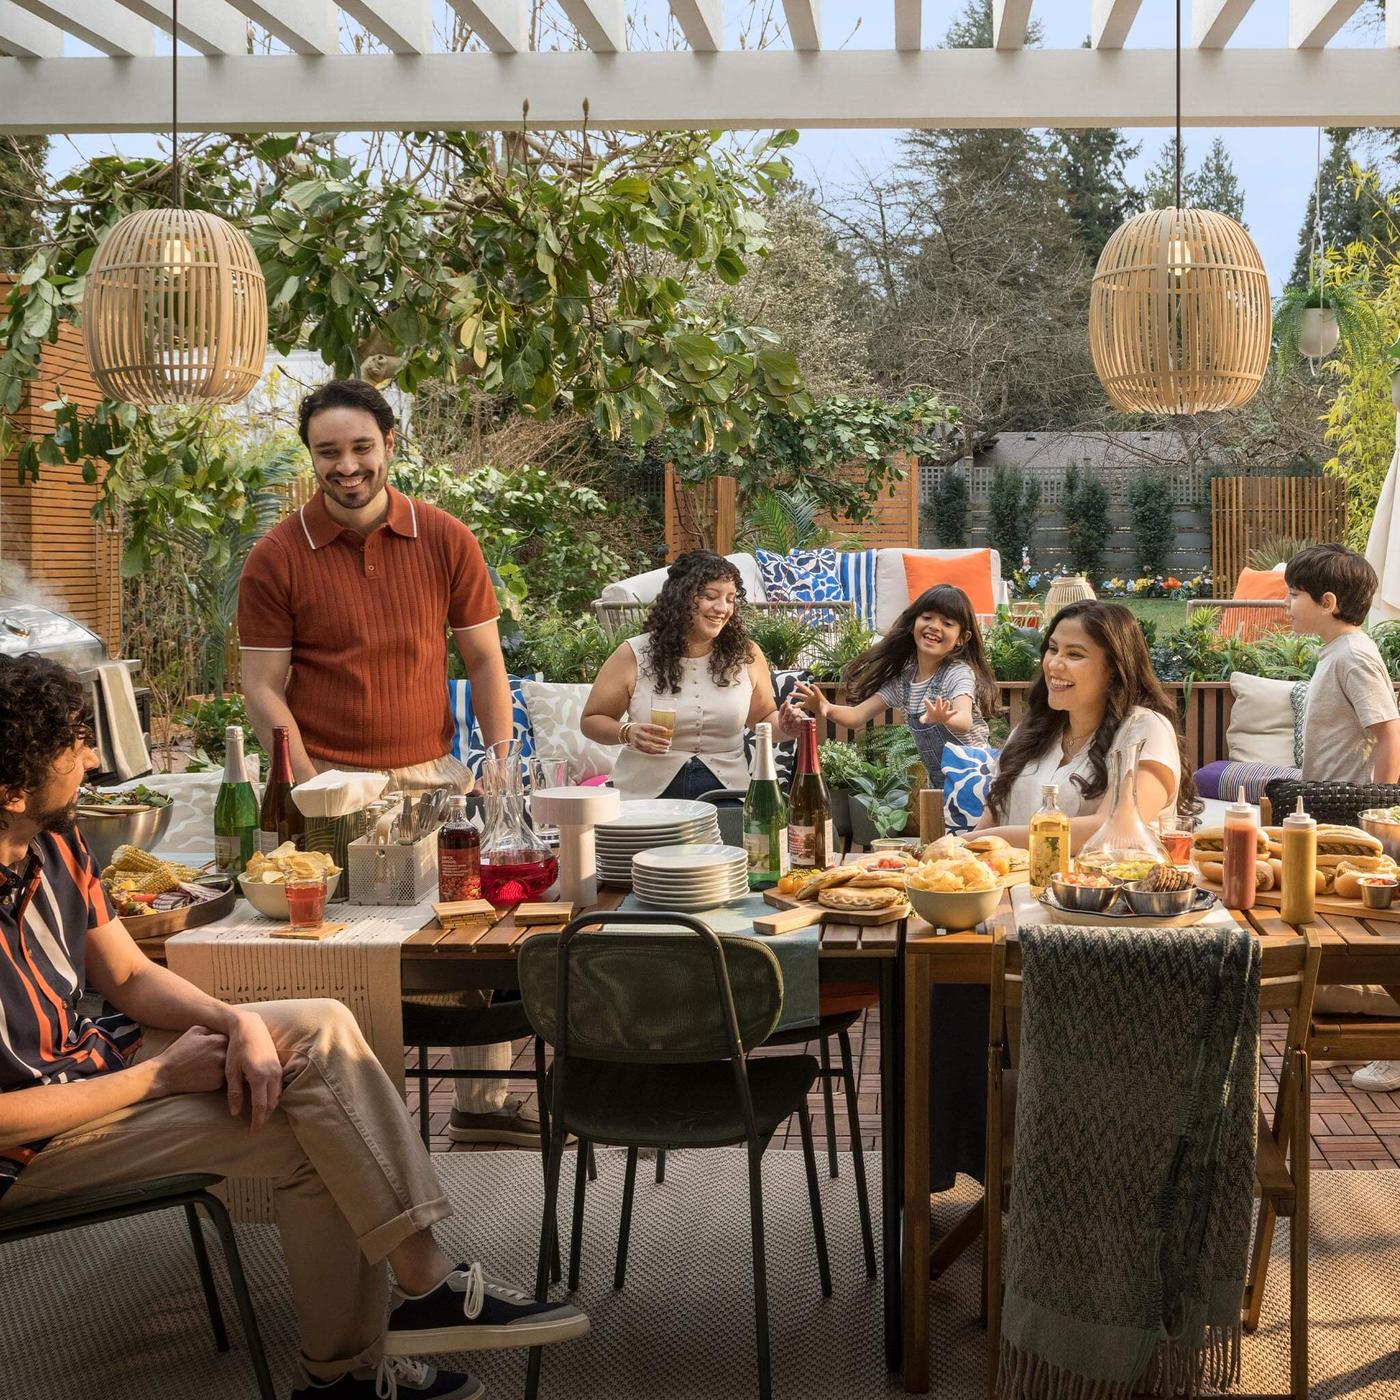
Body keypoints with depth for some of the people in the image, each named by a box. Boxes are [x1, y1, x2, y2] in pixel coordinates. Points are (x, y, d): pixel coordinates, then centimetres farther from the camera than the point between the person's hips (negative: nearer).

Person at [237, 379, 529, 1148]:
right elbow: (262, 686, -3)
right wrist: (310, 788, -14)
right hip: (330, 783, -3)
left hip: (433, 776, 3)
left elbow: (484, 661, 8)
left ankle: (483, 1102, 20)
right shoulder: (277, 558, -3)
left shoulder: (446, 541, 3)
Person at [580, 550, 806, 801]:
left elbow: (764, 717, 20)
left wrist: (782, 727, -3)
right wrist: (627, 733, -13)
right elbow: (592, 721, 7)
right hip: (647, 794, -1)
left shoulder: (746, 655, 4)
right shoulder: (634, 656, -2)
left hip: (726, 792, 1)